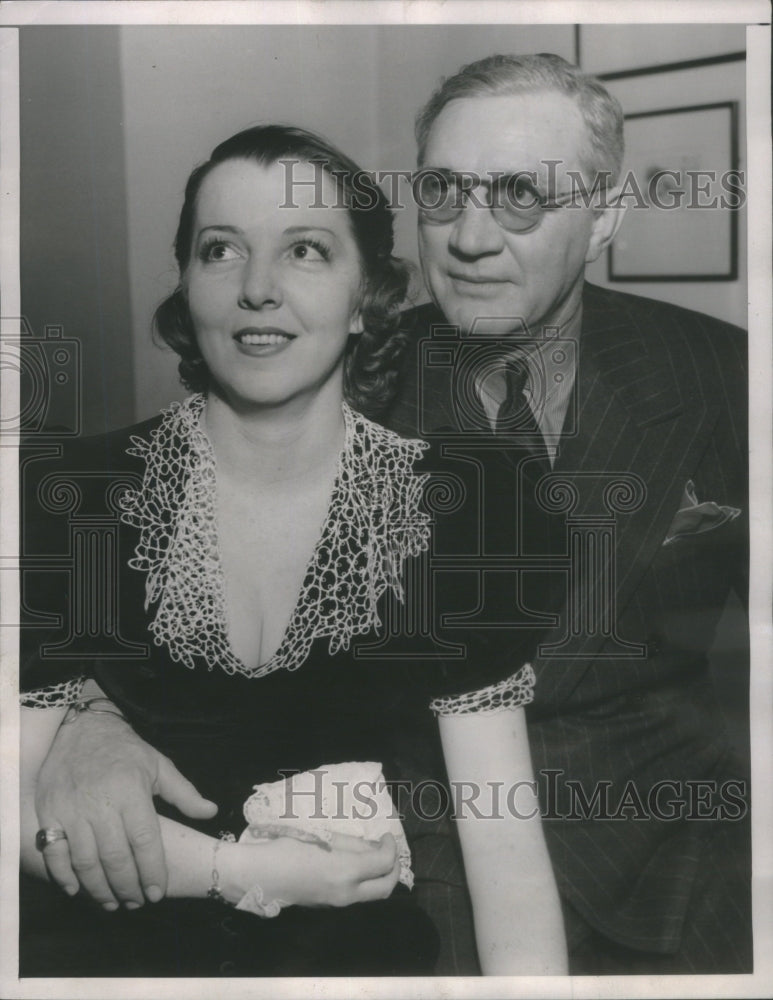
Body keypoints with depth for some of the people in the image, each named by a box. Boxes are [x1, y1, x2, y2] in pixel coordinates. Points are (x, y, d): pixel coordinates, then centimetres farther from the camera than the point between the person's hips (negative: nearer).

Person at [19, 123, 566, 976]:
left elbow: (502, 833, -10)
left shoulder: (445, 517, -6)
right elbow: (24, 808, -7)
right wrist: (255, 870, -16)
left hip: (352, 942, 1)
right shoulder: (69, 496, -6)